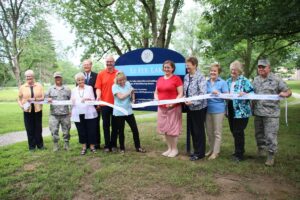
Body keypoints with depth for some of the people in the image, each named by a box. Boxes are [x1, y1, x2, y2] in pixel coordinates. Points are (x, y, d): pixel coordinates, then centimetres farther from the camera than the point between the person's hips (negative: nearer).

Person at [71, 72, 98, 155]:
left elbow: (93, 100, 0)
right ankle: (84, 147, 17)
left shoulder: (89, 88, 9)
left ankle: (92, 146, 13)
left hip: (89, 113, -1)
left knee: (91, 130, -1)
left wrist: (87, 99, -19)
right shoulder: (74, 90, 14)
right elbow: (72, 102, 10)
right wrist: (72, 102, -13)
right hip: (78, 114, 2)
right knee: (81, 131, 4)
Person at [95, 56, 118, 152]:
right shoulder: (101, 74, 2)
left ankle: (114, 144, 22)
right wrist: (98, 96, -19)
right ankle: (107, 145, 17)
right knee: (106, 125, 8)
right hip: (105, 103, 0)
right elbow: (98, 87, -1)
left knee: (115, 125, 10)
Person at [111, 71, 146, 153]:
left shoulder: (128, 83, 6)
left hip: (129, 111, 4)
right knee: (120, 131, 8)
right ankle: (122, 148, 23)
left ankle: (138, 147, 17)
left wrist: (133, 99, 2)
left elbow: (132, 92, 21)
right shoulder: (115, 86, -7)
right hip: (119, 112, -4)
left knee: (135, 129, 4)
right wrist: (129, 92, -6)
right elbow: (120, 96, -18)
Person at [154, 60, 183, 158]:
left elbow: (181, 94, -10)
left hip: (173, 108, -6)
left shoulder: (176, 78, -6)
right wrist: (156, 100, -2)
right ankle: (169, 148, 25)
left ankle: (175, 149, 17)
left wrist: (173, 102, -22)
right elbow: (156, 93, 19)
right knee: (165, 128, 11)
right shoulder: (159, 79, 12)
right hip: (162, 108, 6)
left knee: (172, 128, 1)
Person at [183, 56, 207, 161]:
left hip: (199, 107, -7)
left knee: (199, 130, 3)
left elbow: (203, 94, -19)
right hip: (189, 107, 7)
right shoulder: (186, 77, 9)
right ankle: (196, 150, 29)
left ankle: (200, 153, 16)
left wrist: (193, 102, -25)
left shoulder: (200, 77, -13)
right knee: (192, 130, 15)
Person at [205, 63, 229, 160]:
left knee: (217, 132, 4)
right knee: (209, 132, 14)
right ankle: (211, 149, 30)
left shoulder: (222, 82, -3)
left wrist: (218, 93, -22)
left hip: (218, 109, -5)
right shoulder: (207, 82, 9)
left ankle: (216, 152, 14)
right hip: (208, 109, 5)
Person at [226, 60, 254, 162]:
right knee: (234, 131, 15)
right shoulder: (228, 81, 13)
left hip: (241, 111, -7)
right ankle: (239, 150, 33)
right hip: (231, 110, 7)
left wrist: (244, 94, -28)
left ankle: (239, 154, 11)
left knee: (238, 132, -3)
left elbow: (252, 93, -13)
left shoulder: (244, 81, -7)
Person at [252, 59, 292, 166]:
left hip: (271, 113, -5)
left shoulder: (276, 80, -5)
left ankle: (271, 155, 11)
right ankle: (261, 147, 39)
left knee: (270, 135, -3)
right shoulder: (256, 80, 11)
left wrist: (285, 94, -25)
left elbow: (288, 91, -5)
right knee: (259, 133, 18)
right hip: (258, 112, 5)